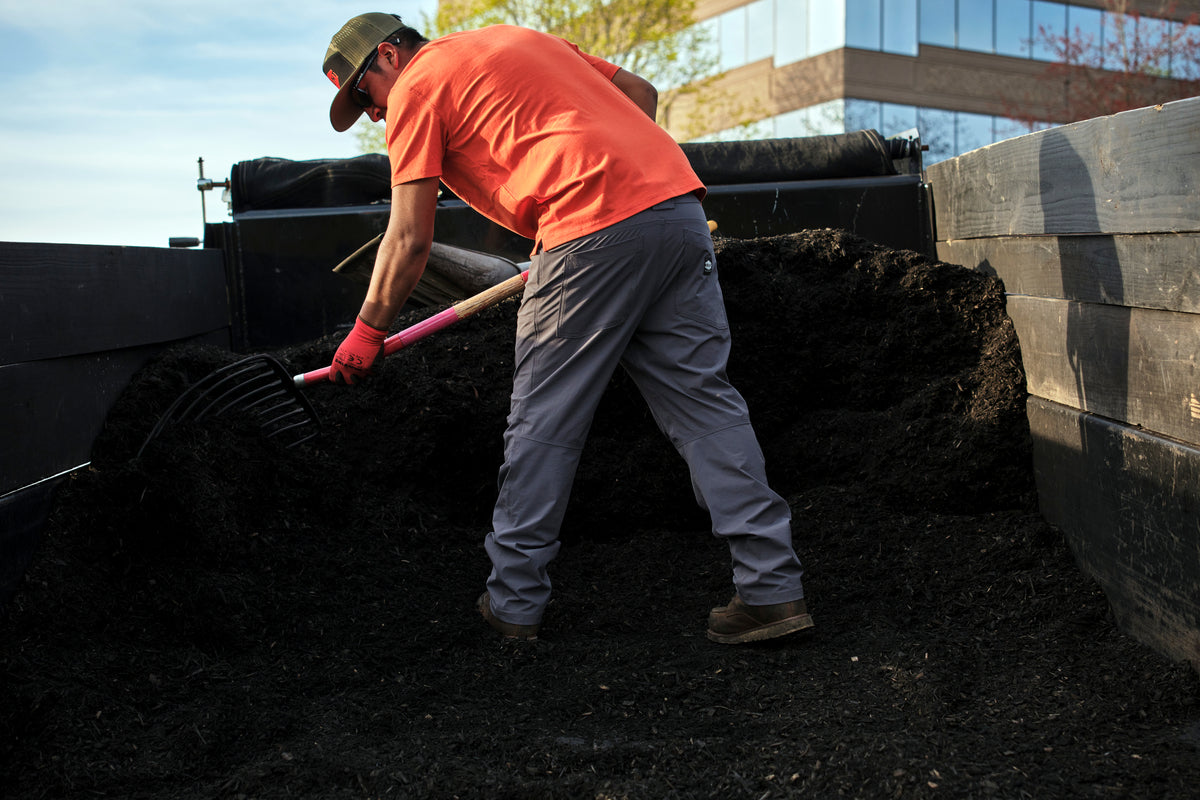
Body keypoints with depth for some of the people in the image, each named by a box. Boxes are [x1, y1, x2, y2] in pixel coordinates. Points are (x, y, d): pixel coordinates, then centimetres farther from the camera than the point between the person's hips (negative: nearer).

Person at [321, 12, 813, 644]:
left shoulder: (415, 87, 9)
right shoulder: (517, 38, 30)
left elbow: (409, 241, 5)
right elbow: (640, 91, 28)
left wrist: (366, 333, 16)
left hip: (593, 233, -7)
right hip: (677, 203, 7)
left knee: (543, 423, 5)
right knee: (702, 399, 7)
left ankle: (514, 602, 15)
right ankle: (773, 588, 6)